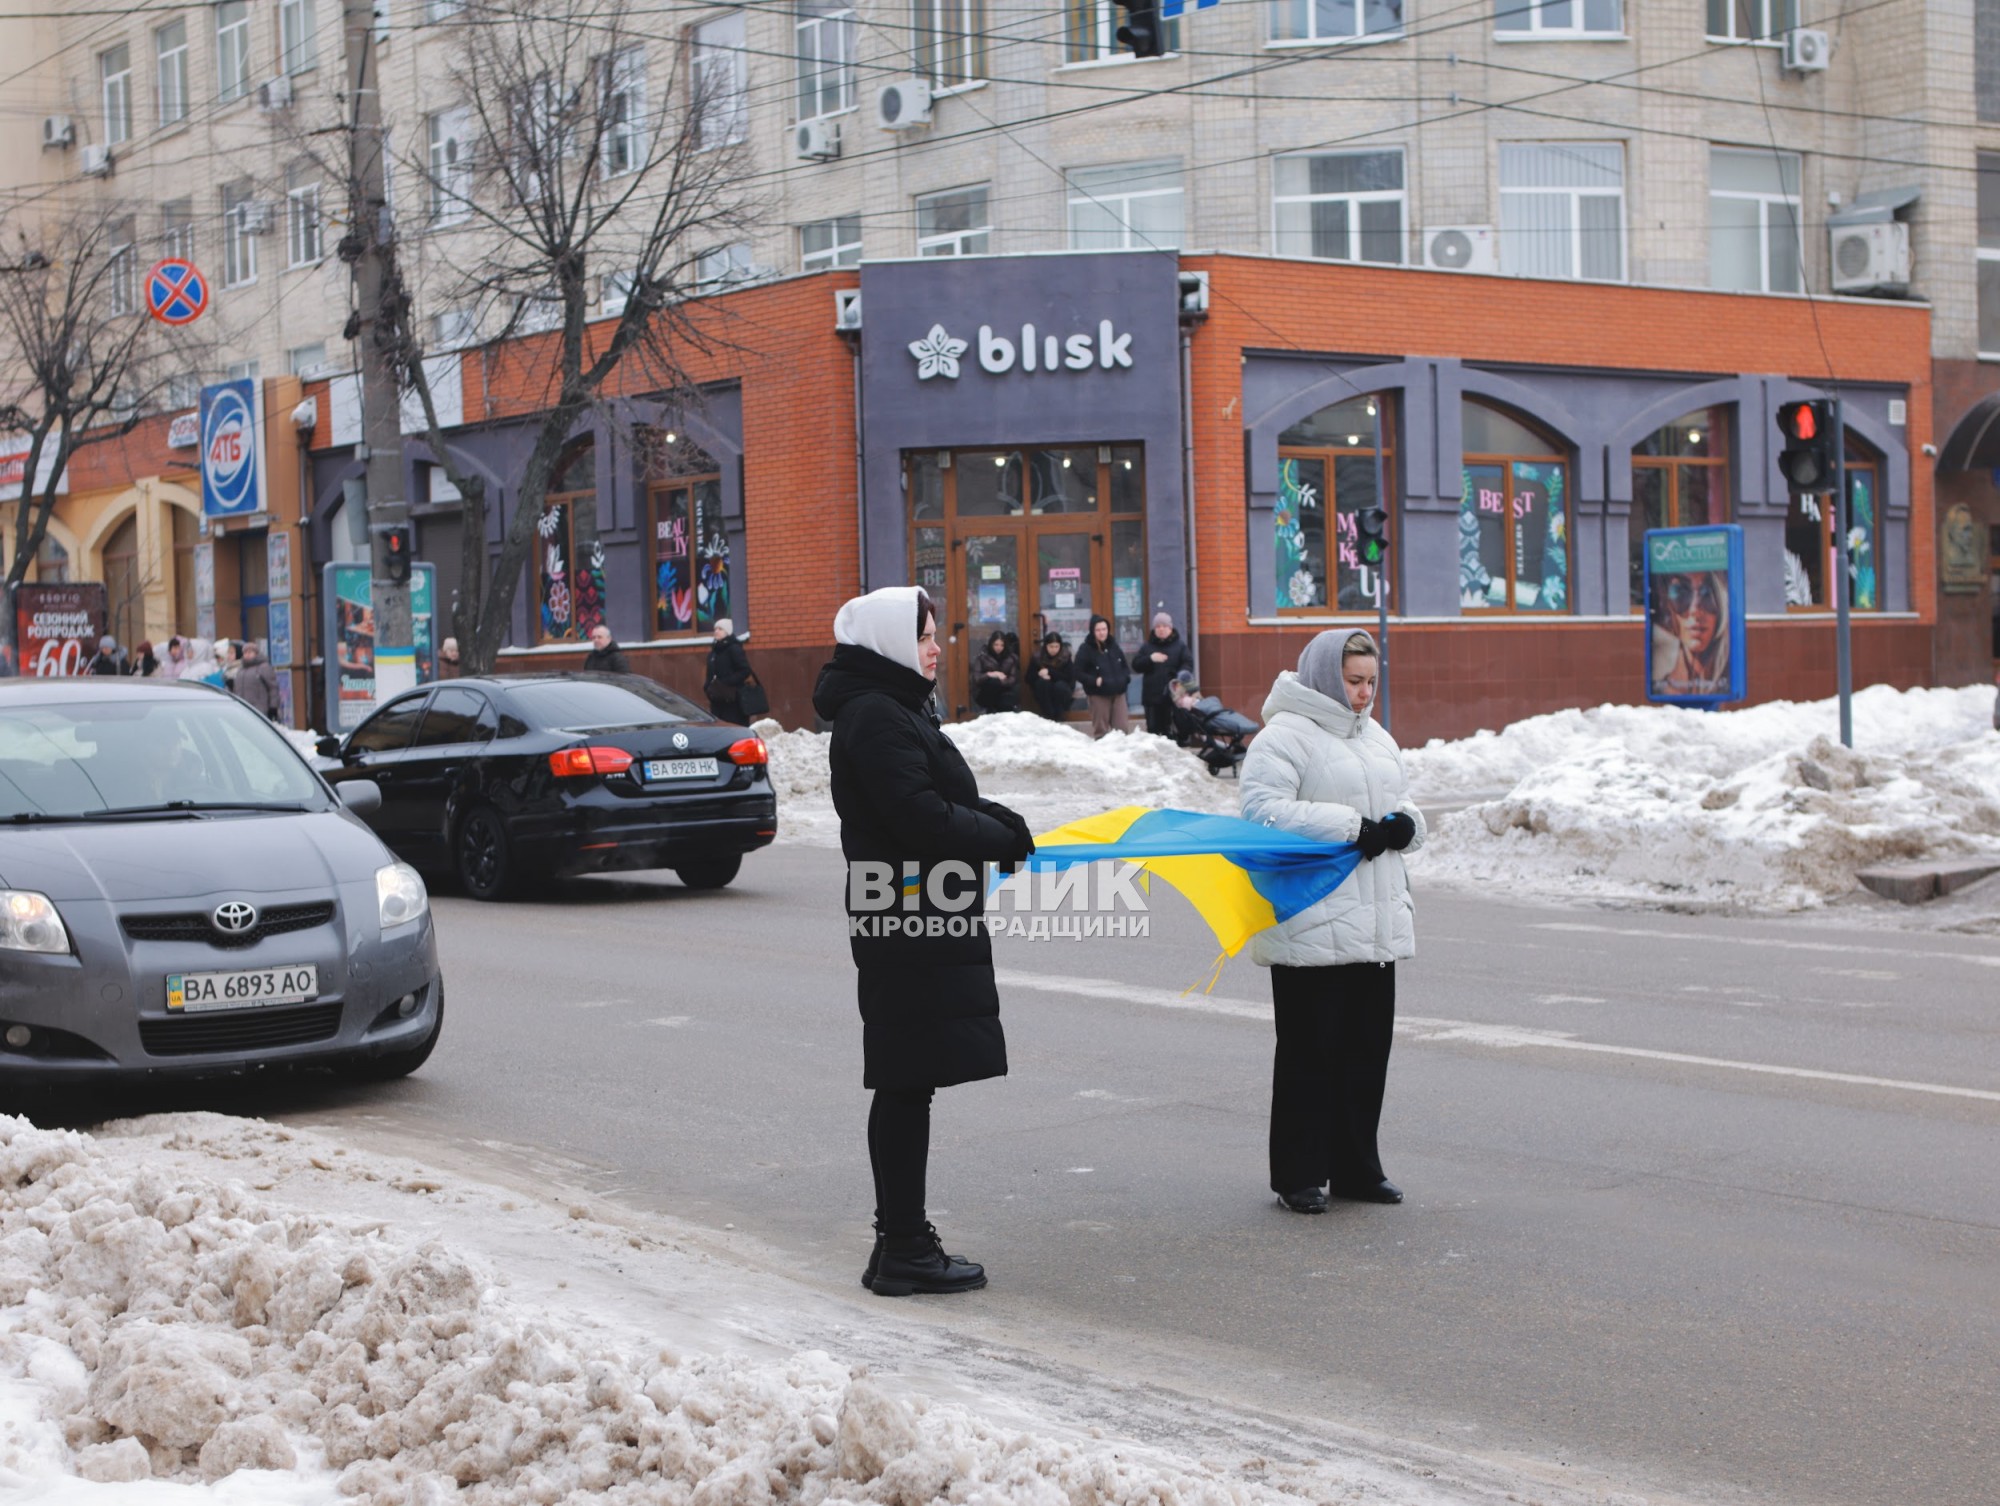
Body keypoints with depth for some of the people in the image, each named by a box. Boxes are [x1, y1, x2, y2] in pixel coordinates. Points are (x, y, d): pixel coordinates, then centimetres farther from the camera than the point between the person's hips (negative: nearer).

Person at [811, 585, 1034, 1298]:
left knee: (905, 1085, 13)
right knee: (905, 1084, -5)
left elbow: (945, 797, 20)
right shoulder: (876, 717, -15)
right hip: (910, 925, -10)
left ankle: (902, 1243, 20)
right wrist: (1005, 838, -9)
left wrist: (998, 820, 1)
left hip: (916, 924, 10)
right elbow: (923, 819, -22)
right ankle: (904, 1251, 1)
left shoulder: (898, 709, 18)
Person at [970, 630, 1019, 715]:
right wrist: (990, 674, -26)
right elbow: (976, 678, -9)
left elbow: (1013, 679, -3)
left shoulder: (1011, 658, 5)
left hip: (1005, 691, 1)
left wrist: (1003, 681, -25)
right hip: (985, 694, -1)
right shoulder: (981, 657, -1)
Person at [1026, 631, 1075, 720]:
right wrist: (1039, 674, -27)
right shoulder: (1037, 656, -7)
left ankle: (1058, 718, -23)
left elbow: (1069, 677, -18)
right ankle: (1048, 717, -29)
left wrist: (1050, 672, -26)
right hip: (1044, 693, 1)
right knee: (1042, 682, -30)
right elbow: (1029, 678, -6)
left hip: (1063, 691, -1)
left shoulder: (1065, 656, -10)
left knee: (1060, 685, -33)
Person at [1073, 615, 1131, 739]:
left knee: (1122, 729, 3)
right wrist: (1094, 681, -22)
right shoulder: (1085, 649, -7)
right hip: (1098, 695, -5)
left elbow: (1125, 666, 20)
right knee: (1100, 730, 2)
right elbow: (1078, 673, -9)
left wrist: (1125, 678, 0)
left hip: (1118, 693, 5)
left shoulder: (1114, 646, 11)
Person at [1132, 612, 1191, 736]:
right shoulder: (1147, 647, 11)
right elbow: (1136, 666, 4)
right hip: (1152, 695, 2)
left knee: (1170, 730, -2)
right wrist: (1150, 659, -13)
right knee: (1153, 728, 3)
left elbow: (1188, 665, -5)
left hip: (1173, 695, -2)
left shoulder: (1180, 646, 5)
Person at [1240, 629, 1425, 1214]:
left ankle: (1356, 1166, 23)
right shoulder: (1284, 737, -9)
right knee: (1311, 1050, -2)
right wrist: (1351, 827, -20)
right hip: (1312, 928, -8)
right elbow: (1263, 810, -19)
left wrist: (1402, 825, 0)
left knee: (1368, 1046, 12)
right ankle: (1299, 1176, 7)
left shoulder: (1376, 738, 18)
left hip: (1375, 922, 8)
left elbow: (1403, 804, 25)